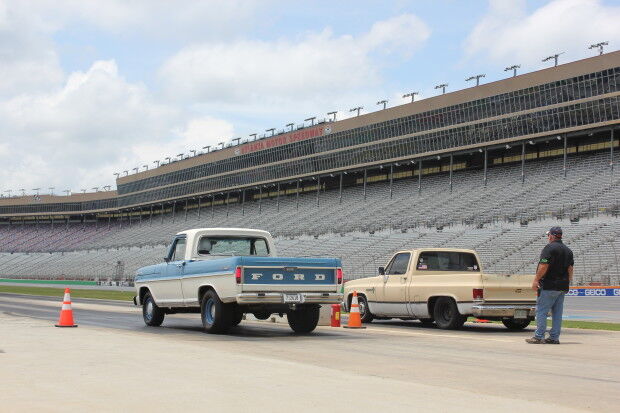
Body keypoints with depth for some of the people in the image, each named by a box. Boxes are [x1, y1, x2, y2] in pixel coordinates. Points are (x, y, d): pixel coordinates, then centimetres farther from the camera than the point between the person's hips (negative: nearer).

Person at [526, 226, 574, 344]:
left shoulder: (549, 248, -10)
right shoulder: (568, 250, 14)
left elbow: (544, 266, -16)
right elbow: (570, 268, 15)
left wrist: (536, 280, -12)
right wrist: (567, 283, 20)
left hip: (549, 285, -8)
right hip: (562, 286, 8)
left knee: (541, 311, -4)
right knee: (557, 313, 9)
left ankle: (539, 337, -5)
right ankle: (554, 337, 10)